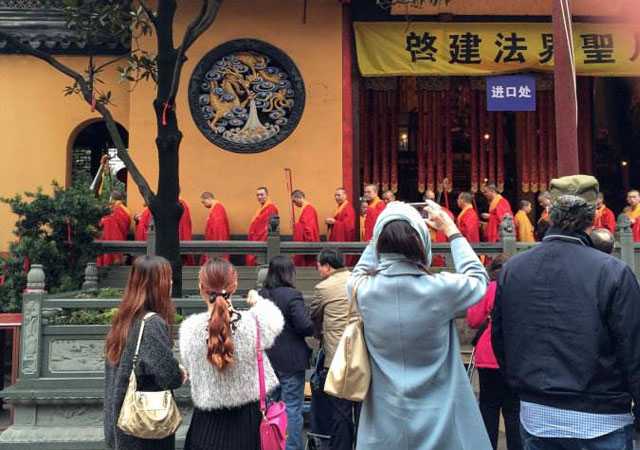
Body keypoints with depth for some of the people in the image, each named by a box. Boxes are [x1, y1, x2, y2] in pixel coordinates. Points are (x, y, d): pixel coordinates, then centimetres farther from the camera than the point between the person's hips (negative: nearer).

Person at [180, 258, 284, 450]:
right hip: (249, 419, 0)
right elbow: (276, 319, 7)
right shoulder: (254, 322, -17)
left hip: (208, 422, 0)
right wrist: (257, 301, 26)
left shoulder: (190, 328, -15)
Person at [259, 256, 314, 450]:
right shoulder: (292, 295, -18)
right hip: (290, 361, -7)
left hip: (267, 360, 7)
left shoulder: (260, 295, 3)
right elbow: (306, 326, -22)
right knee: (292, 408, 3)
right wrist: (312, 327, -2)